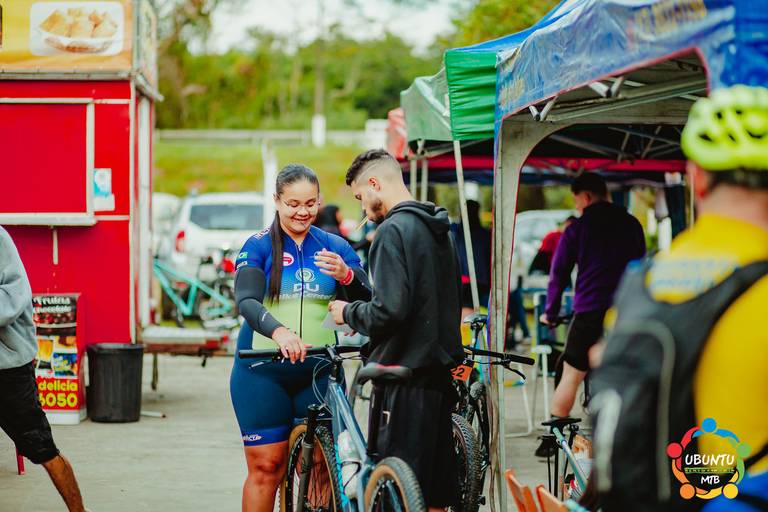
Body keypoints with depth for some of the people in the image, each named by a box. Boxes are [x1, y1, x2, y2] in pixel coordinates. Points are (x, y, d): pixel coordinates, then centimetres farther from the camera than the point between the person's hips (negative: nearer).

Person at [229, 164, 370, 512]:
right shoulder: (259, 246, 0)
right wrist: (278, 331, -34)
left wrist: (346, 275, -22)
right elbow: (246, 301, -15)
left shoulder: (335, 247, 8)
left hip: (319, 369, 2)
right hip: (262, 369, -2)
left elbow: (365, 303, 0)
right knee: (266, 467, -2)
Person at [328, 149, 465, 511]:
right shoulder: (439, 229, 14)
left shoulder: (394, 230, -14)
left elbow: (389, 311, -22)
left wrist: (348, 313, -3)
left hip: (406, 377, -9)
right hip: (441, 372, 9)